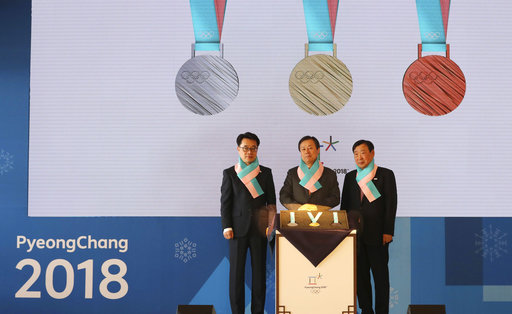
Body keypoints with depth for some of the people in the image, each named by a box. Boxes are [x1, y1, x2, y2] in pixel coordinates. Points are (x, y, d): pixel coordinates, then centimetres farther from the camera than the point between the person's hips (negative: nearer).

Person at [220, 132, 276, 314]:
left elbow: (271, 202, 9)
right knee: (236, 272, 1)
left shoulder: (266, 173, 9)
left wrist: (270, 225, -1)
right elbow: (225, 202, 3)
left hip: (259, 229, 1)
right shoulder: (229, 174, 5)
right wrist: (227, 227, -6)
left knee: (259, 271, 4)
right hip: (238, 229, -1)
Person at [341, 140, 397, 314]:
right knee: (360, 275, 7)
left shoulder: (386, 175, 1)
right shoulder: (350, 177, 13)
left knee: (380, 275, 1)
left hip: (377, 235, -4)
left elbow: (391, 204, -3)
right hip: (355, 234, 4)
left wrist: (388, 232, -9)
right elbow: (345, 205, 15)